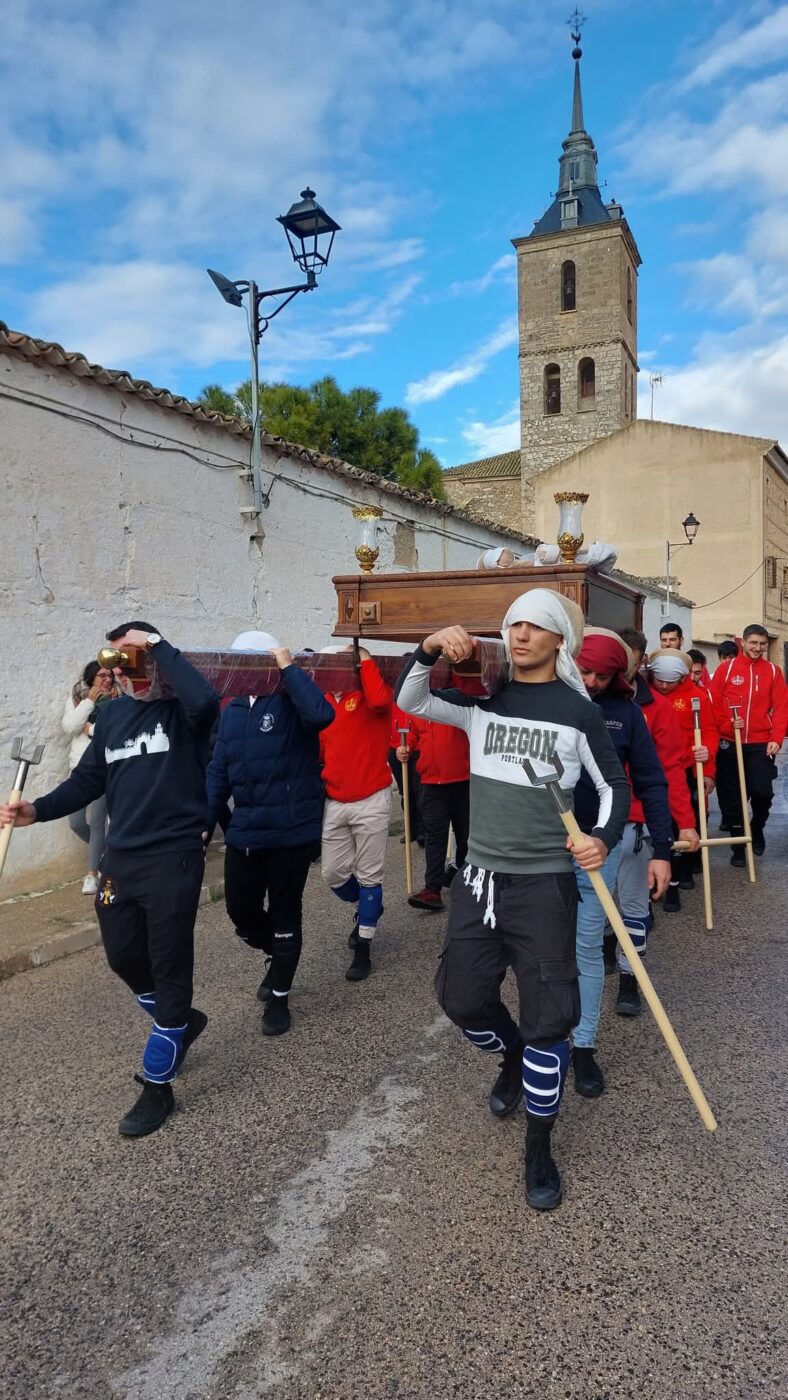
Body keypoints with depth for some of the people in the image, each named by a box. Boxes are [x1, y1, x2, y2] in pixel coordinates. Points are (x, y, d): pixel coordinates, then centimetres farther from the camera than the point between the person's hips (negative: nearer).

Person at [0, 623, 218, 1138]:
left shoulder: (181, 710, -9)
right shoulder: (112, 713, 10)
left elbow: (205, 699, -35)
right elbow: (89, 780, 15)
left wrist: (158, 646, -25)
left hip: (173, 859, -7)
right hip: (120, 858, 7)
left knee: (169, 968, 3)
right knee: (124, 958, 18)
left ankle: (157, 1087, 19)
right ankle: (180, 1021, 45)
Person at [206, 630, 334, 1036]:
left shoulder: (291, 700, -9)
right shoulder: (232, 709, 10)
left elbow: (321, 714, -33)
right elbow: (218, 771, 13)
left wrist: (289, 668, -23)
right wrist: (204, 822, 8)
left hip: (292, 828, -6)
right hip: (244, 830, 6)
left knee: (285, 912, 8)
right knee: (240, 909, 11)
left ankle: (279, 998, 26)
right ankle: (278, 957, 42)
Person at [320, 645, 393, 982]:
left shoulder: (370, 695, -7)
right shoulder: (325, 702, 9)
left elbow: (379, 699, -32)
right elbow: (317, 749, 15)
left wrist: (365, 659, -20)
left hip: (370, 801, -5)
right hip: (333, 803, 6)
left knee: (368, 875, 5)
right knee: (333, 873, 12)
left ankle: (364, 948, 18)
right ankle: (365, 910, 42)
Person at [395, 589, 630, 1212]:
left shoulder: (577, 710, -5)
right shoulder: (482, 698, 4)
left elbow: (614, 782, 2)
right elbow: (410, 701, -1)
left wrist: (605, 837, -16)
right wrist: (430, 650, -19)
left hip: (544, 883, -3)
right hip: (479, 876, 4)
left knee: (547, 1017, 0)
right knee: (462, 998, 11)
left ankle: (539, 1146, 22)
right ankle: (514, 1058, 44)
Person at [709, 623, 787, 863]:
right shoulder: (726, 668, 2)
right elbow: (713, 703, 0)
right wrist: (726, 725, -14)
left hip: (760, 744, 0)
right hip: (729, 743, 0)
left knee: (761, 790, -12)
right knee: (732, 797, 5)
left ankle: (757, 828, 20)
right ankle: (738, 846, 19)